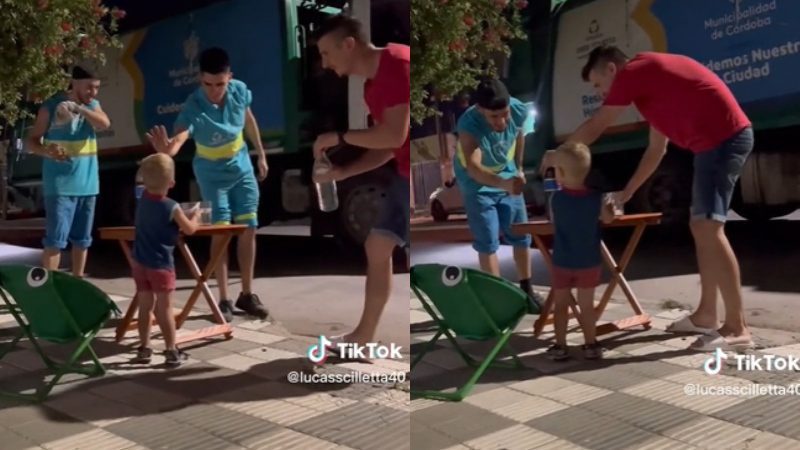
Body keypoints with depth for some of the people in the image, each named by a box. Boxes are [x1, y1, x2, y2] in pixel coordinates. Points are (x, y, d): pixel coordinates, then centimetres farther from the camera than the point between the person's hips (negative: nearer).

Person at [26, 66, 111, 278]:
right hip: (60, 185, -5)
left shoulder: (92, 105, 8)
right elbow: (32, 141, -3)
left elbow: (105, 123, -14)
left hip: (88, 184, 5)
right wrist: (47, 151, -24)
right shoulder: (51, 106, -5)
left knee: (82, 239, 12)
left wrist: (79, 109, -28)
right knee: (55, 239, -9)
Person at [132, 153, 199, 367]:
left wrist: (161, 155, 28)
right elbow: (190, 229, -5)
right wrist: (195, 217, 13)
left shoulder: (144, 198, 0)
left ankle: (144, 348, 20)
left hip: (140, 263, 6)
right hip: (161, 265, -6)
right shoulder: (172, 207, -17)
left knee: (145, 307, 13)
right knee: (165, 309, 0)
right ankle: (171, 351, 4)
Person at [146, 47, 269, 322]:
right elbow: (178, 140, -48)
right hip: (212, 173, -4)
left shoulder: (239, 90, -18)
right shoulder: (194, 107, -31)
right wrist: (166, 149, -72)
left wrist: (261, 154, 10)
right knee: (220, 233, -8)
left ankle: (247, 294, 17)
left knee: (249, 230, 5)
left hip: (242, 167, 4)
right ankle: (224, 299, 2)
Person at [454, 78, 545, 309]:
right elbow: (474, 168, -51)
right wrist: (504, 183, -68)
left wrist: (518, 167, 12)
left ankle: (526, 288, 28)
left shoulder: (519, 112, -24)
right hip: (477, 183, -4)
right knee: (487, 242, -1)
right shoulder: (469, 125, -37)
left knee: (521, 235, 11)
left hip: (507, 174, 4)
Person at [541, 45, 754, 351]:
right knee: (701, 227, 13)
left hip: (721, 138, -10)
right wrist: (628, 191, 27)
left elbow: (594, 128, 1)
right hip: (720, 139, 10)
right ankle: (706, 314, 19)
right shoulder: (648, 77, 25)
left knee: (709, 228, -14)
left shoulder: (631, 72, -5)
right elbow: (657, 149, 27)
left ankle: (737, 328, -15)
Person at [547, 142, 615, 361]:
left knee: (561, 305, 10)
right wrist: (611, 207, 31)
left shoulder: (557, 198, -11)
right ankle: (591, 344, 15)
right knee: (587, 305, 10)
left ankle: (560, 346, 12)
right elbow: (608, 219, 9)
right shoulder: (596, 198, -8)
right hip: (589, 262, 1)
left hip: (562, 262, -1)